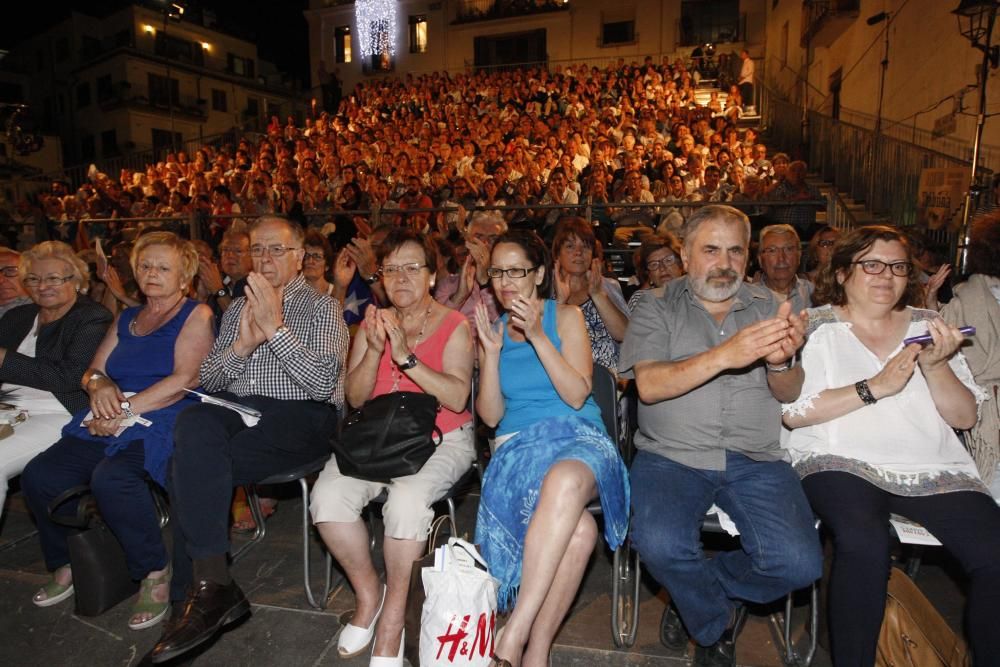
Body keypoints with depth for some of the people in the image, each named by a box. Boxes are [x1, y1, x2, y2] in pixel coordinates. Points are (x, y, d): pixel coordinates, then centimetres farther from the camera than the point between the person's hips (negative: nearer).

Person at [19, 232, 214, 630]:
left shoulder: (196, 315, 2)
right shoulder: (126, 319, 23)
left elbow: (185, 379, -10)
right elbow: (92, 371, 20)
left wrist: (125, 410, -14)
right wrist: (100, 384, -4)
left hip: (162, 422, -7)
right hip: (110, 425, 7)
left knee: (111, 477, -32)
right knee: (39, 475, -13)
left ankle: (155, 573, -13)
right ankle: (67, 565, 9)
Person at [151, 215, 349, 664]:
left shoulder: (322, 308, 4)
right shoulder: (237, 308, 20)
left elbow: (323, 382, -11)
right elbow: (207, 380, 14)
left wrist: (275, 327, -16)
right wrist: (241, 345, -6)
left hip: (300, 420, -5)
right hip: (234, 413, 5)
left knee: (191, 462, -27)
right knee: (196, 422, -28)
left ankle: (198, 590, -13)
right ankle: (210, 585, -21)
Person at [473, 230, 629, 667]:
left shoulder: (566, 316, 7)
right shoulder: (493, 329, 14)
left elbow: (577, 396, -5)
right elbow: (491, 416, 7)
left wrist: (537, 337, -13)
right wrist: (492, 351, -6)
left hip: (578, 438, -1)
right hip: (519, 446, 1)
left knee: (565, 480, -40)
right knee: (578, 528, -33)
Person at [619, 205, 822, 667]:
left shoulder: (767, 308, 14)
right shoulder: (657, 310, 5)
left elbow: (789, 394, 7)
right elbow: (649, 385, -12)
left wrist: (779, 362, -17)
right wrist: (724, 356, -25)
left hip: (755, 461, 3)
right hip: (672, 455, -2)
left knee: (799, 563, -19)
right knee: (660, 546, -28)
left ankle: (694, 594, 13)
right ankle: (718, 626, 8)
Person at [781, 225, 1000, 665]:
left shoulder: (928, 326, 17)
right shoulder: (815, 327, 5)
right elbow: (792, 412, -8)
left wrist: (935, 366, -6)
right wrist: (874, 387, -11)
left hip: (934, 470, 4)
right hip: (841, 463, -4)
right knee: (864, 543, -32)